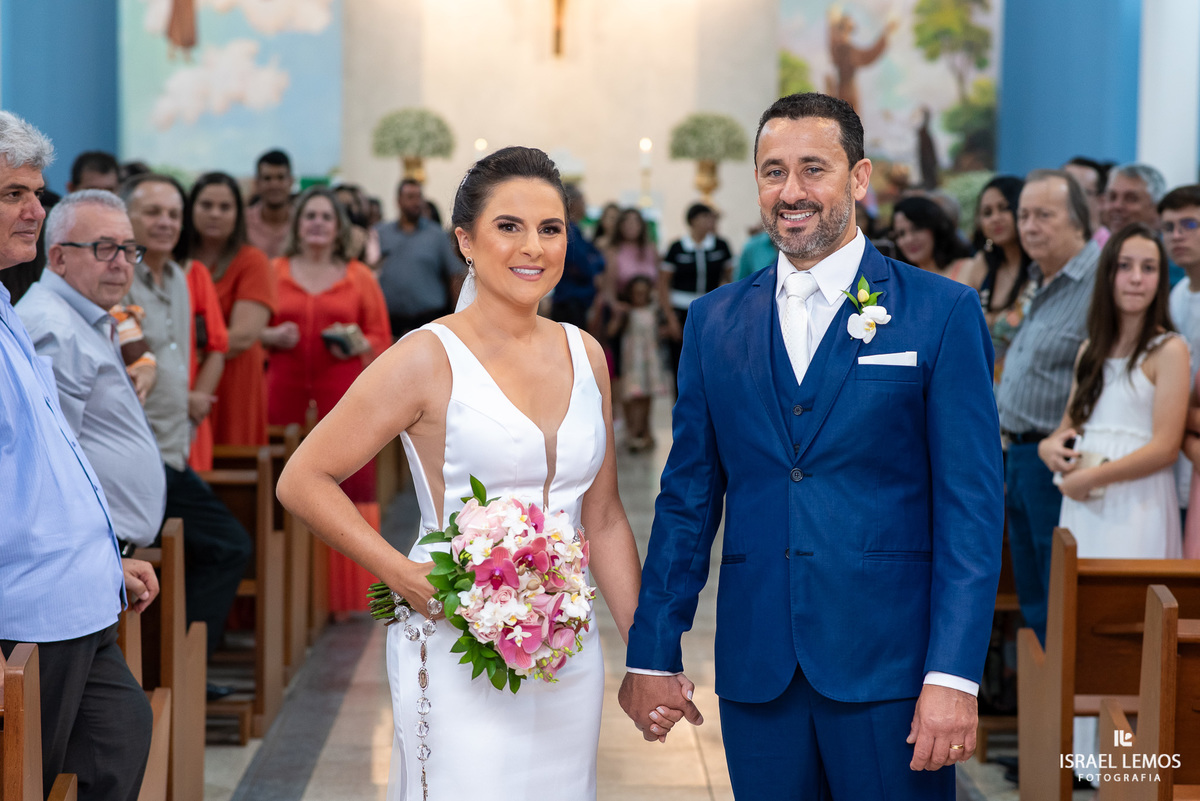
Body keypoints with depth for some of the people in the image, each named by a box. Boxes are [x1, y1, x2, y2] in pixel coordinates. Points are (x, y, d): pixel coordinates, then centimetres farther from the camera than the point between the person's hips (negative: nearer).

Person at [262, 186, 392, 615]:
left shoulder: (359, 277, 10)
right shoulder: (275, 272, 10)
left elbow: (383, 338, 10)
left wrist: (358, 345, -10)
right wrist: (273, 336, -6)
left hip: (344, 395, 0)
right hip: (286, 391, 0)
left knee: (347, 487, -4)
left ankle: (342, 591, 5)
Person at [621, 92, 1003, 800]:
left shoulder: (943, 312, -2)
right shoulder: (715, 322, 9)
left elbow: (973, 504, -6)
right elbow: (688, 498, 11)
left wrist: (954, 675, -13)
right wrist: (652, 654, 7)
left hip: (889, 665, -3)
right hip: (757, 673, 3)